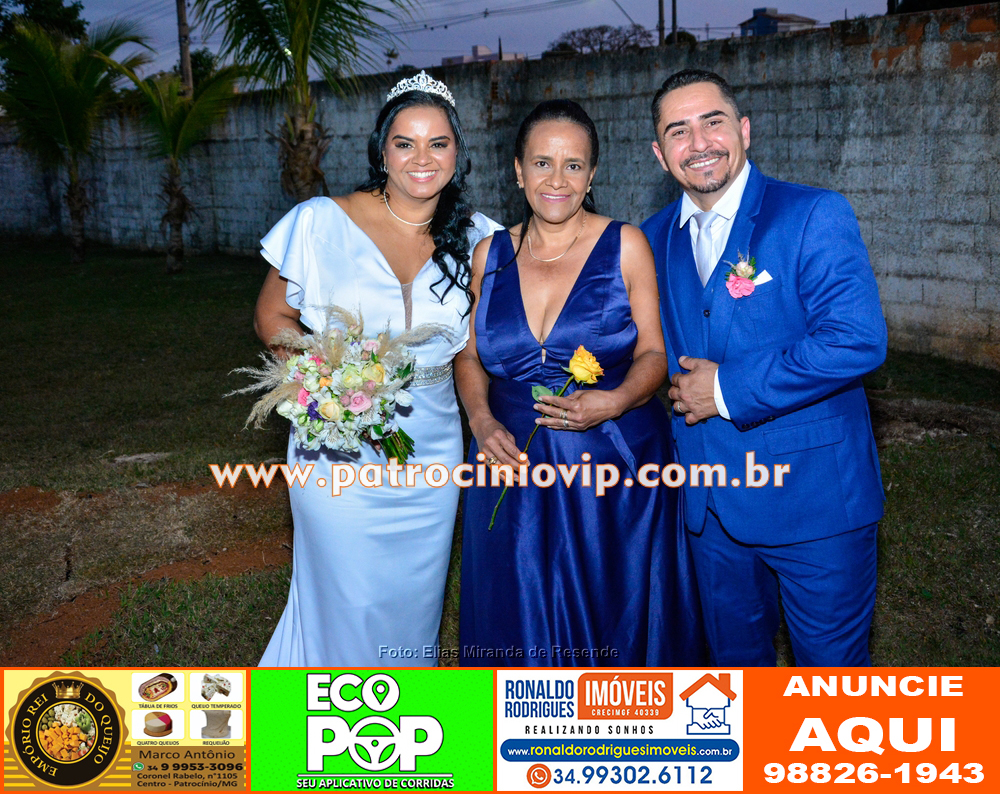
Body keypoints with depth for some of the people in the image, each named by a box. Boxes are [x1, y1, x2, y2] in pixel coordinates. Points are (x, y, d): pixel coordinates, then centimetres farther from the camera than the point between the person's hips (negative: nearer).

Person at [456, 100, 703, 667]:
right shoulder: (490, 256, 5)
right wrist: (481, 420, -5)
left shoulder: (625, 246, -3)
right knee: (519, 621, 13)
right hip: (514, 470, 3)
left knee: (616, 620, 9)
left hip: (615, 464, -2)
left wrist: (614, 402, -20)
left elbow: (654, 353, -2)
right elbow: (470, 355, 13)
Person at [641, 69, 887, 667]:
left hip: (814, 498, -5)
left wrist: (728, 390, -19)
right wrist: (680, 389, -4)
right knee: (734, 652, 22)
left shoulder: (815, 216, -12)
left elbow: (857, 341, -23)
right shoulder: (656, 238, 6)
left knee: (831, 658, 11)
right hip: (710, 501, 5)